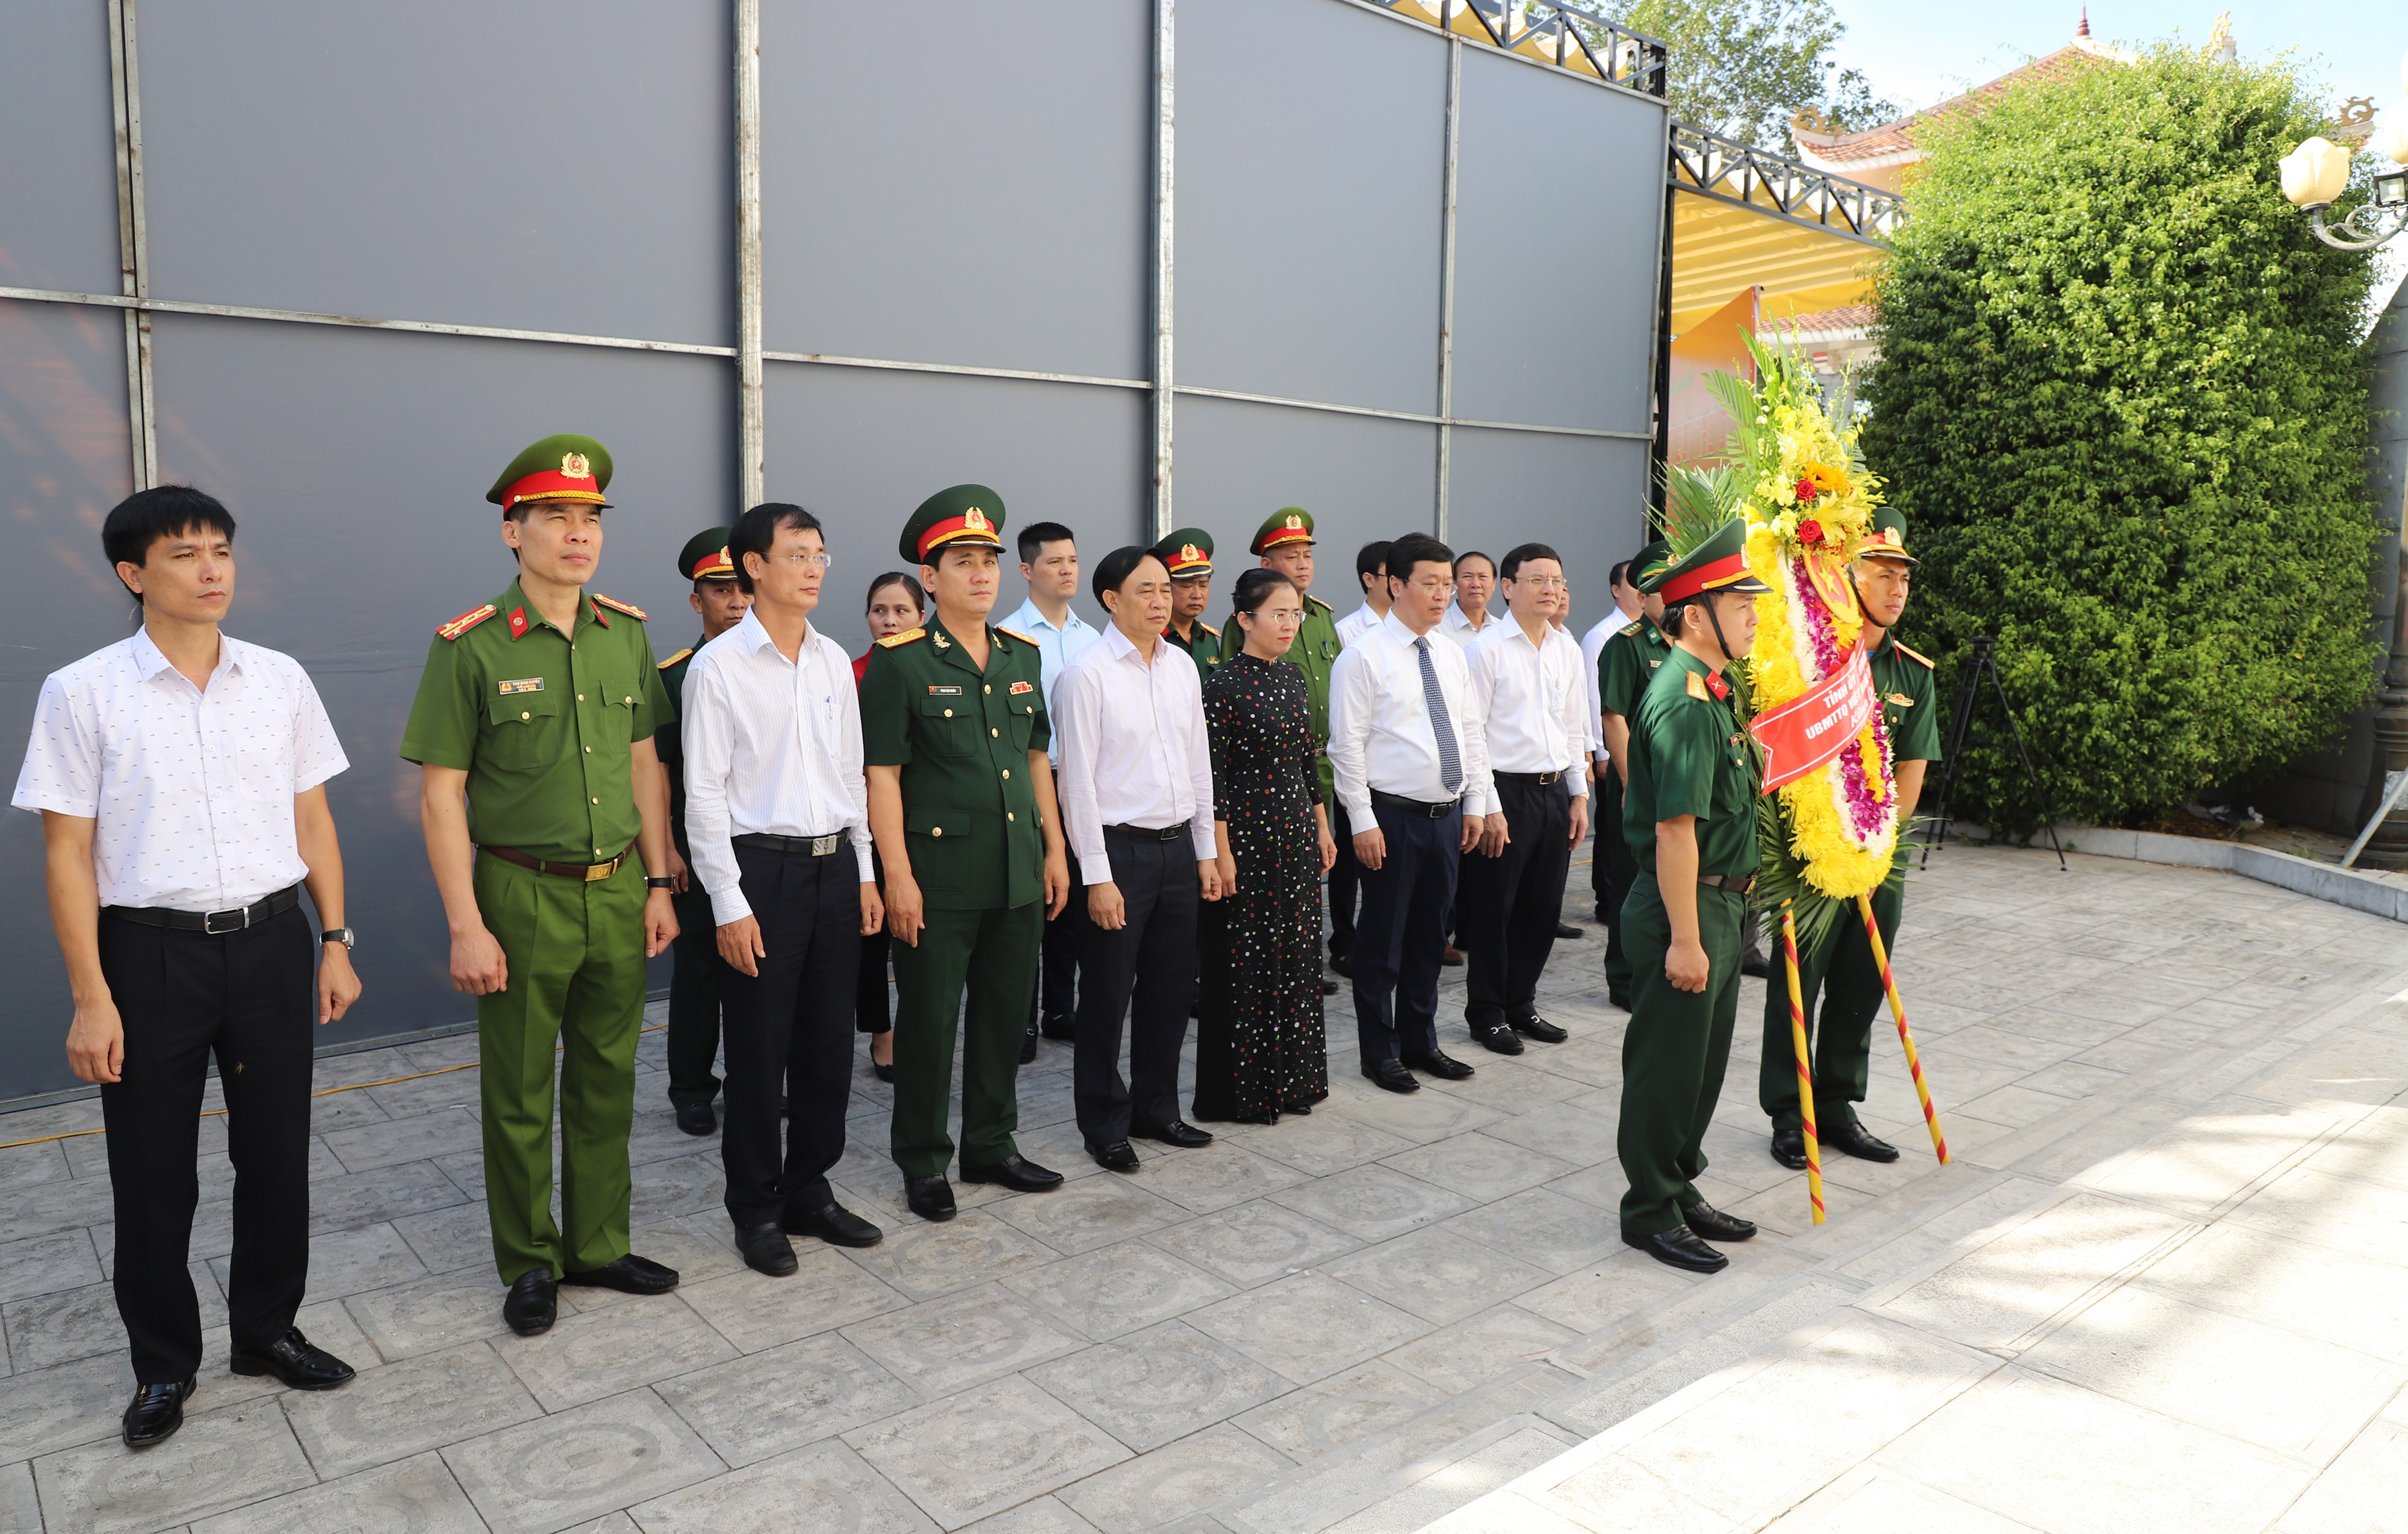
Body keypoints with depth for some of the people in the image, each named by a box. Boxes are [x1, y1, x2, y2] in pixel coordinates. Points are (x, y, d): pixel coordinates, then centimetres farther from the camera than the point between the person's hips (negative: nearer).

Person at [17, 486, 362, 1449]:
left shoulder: (281, 680, 3)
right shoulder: (82, 694, -5)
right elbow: (67, 853, -5)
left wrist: (335, 942, 5)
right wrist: (91, 998, -9)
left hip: (271, 943, 3)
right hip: (152, 951, -2)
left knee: (277, 1153, 12)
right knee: (154, 1173, 9)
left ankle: (267, 1330, 32)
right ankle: (164, 1364, 29)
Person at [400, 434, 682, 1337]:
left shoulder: (627, 634, 5)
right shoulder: (470, 647, -9)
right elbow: (441, 794, -9)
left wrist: (658, 884, 8)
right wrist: (466, 925, -13)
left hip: (619, 891, 4)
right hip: (521, 894, -4)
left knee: (607, 1081, 14)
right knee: (518, 1092, 9)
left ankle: (599, 1246, 30)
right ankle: (530, 1263, 26)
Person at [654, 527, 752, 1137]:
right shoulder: (673, 676, -1)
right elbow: (656, 769, -2)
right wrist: (669, 851, -8)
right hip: (699, 855, -2)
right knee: (697, 972, 6)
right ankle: (692, 1091, 19)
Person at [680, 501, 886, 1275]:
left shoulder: (834, 661, 9)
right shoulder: (720, 665, -8)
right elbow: (704, 794, -9)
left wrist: (865, 875, 11)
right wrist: (729, 904, -12)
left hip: (835, 866, 5)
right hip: (760, 869, -5)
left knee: (829, 1046, 12)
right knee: (758, 1053, 4)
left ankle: (810, 1193, 29)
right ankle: (756, 1210, 21)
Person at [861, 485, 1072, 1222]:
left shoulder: (1023, 656, 11)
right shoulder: (900, 662, -7)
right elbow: (882, 775, -10)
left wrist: (1054, 849, 12)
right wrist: (898, 877, -15)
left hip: (1018, 871, 6)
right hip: (939, 875, -5)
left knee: (1004, 1013, 14)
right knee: (928, 1021, 5)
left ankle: (992, 1146, 30)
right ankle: (922, 1163, 20)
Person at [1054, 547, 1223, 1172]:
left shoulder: (1183, 669, 8)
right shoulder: (1087, 674, -11)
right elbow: (1078, 782, -13)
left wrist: (1206, 851, 12)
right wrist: (1097, 876, -15)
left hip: (1178, 847, 6)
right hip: (1118, 847, -6)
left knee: (1171, 989, 15)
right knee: (1107, 996, 5)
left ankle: (1156, 1108, 32)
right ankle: (1105, 1125, 21)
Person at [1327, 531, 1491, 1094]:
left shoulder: (1451, 656, 10)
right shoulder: (1363, 658, -10)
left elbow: (1473, 732, 14)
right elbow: (1348, 746, -12)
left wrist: (1476, 803, 9)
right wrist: (1364, 821, -15)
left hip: (1447, 815, 6)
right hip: (1393, 816, -6)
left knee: (1430, 935, 16)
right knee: (1383, 939, 4)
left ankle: (1421, 1041, 30)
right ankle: (1380, 1052, 18)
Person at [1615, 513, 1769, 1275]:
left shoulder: (1712, 690, 12)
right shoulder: (1682, 703, -22)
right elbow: (1675, 828, -25)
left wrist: (1758, 758, 9)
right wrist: (1684, 937, -24)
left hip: (1720, 904, 10)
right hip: (1685, 907, -10)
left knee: (1704, 1060, 20)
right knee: (1668, 1066, 3)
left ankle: (1682, 1190, 35)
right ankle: (1652, 1213, 18)